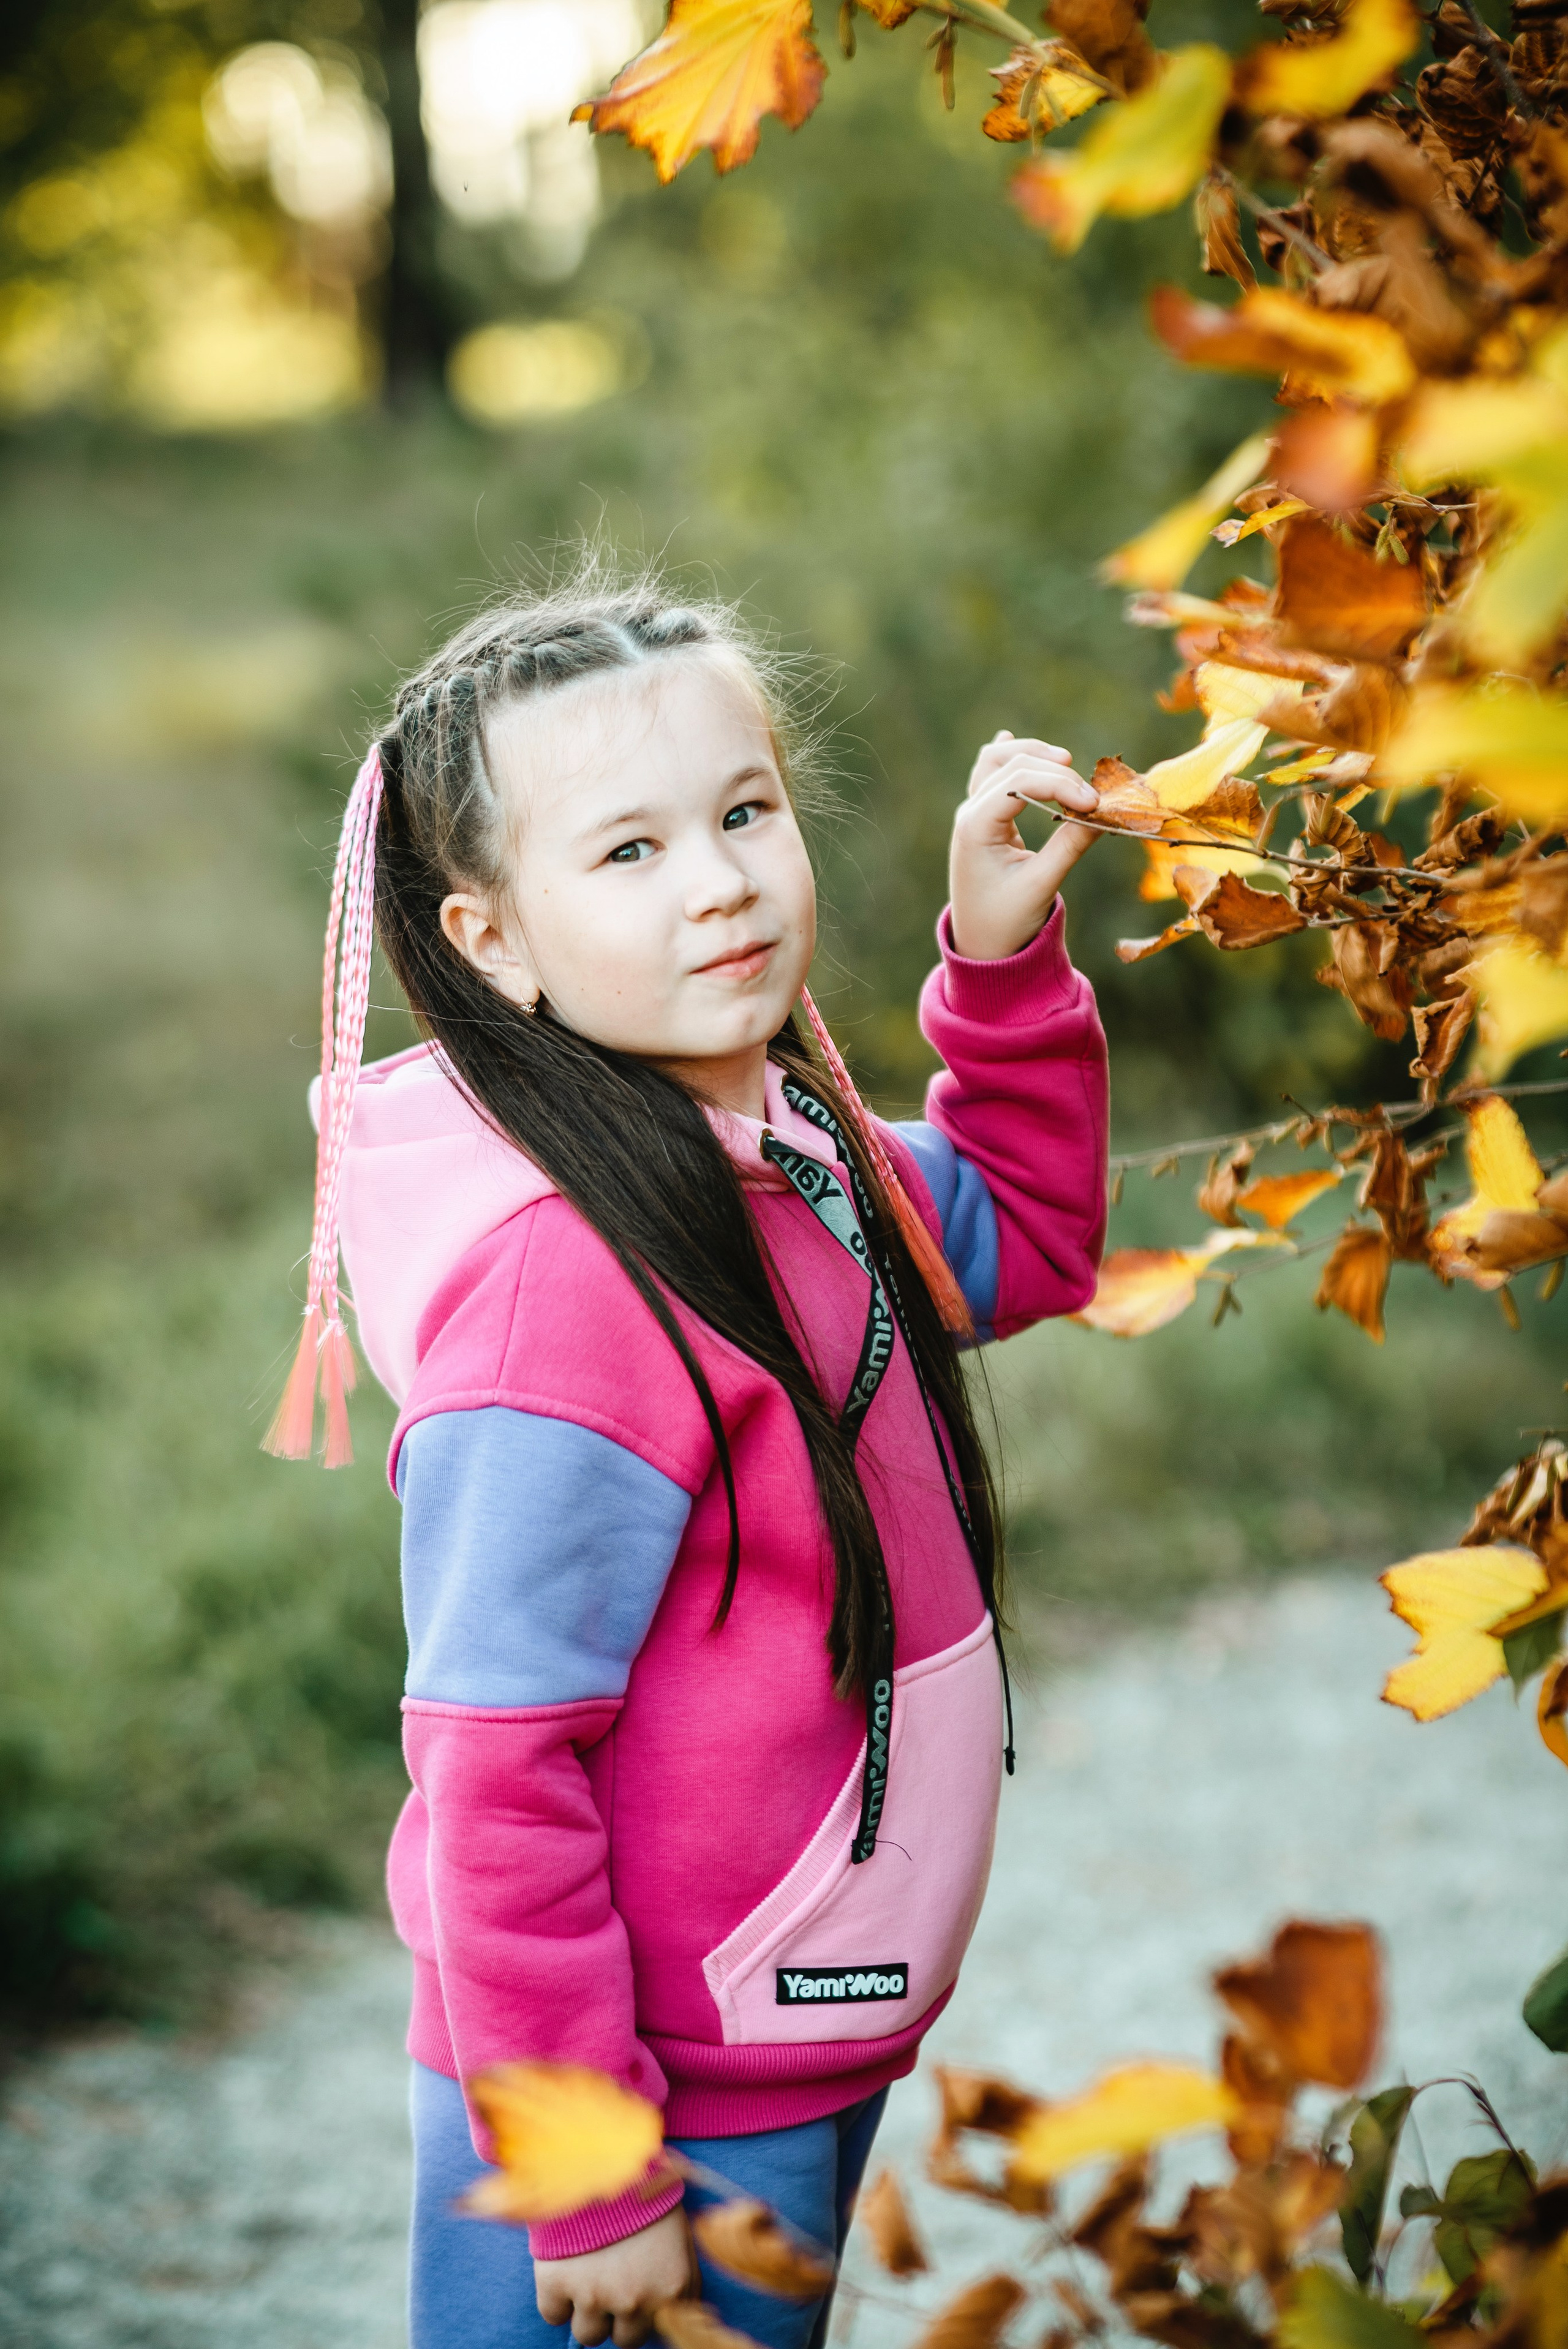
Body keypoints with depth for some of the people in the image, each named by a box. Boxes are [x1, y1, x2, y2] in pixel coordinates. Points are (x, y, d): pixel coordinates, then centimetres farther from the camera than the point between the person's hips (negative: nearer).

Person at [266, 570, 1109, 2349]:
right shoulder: (566, 1279, -27)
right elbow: (495, 1775, -25)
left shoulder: (788, 1144, -1)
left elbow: (1027, 1244, 20)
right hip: (663, 2120, -8)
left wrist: (1003, 957, 4)